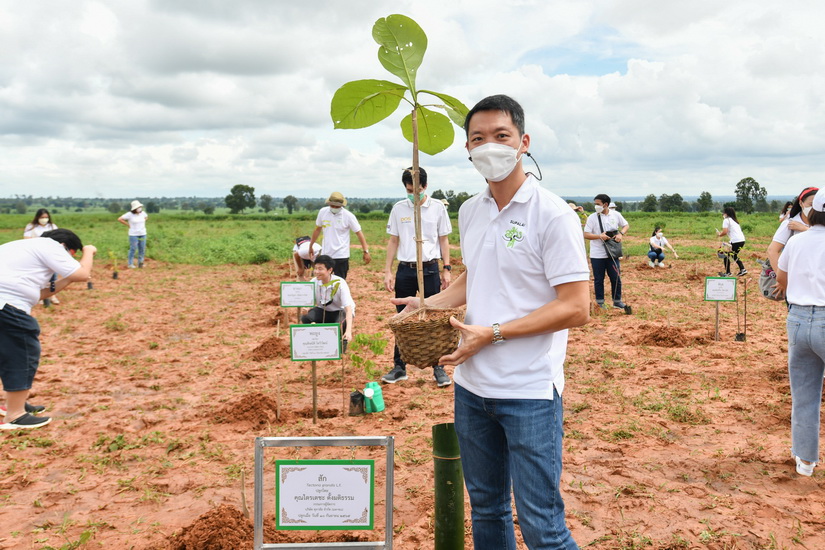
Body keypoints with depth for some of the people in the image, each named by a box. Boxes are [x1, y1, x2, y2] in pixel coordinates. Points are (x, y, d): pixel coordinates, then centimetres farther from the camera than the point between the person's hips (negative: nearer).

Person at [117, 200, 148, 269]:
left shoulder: (142, 213, 2)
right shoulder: (130, 214, -12)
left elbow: (146, 217, 25)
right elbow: (119, 219, -10)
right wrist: (128, 225, -9)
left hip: (142, 234, 5)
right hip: (133, 234, -5)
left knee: (142, 249, 5)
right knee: (133, 249, -5)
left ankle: (140, 263, 14)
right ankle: (130, 264, 4)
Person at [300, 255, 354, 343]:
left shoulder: (340, 284, -26)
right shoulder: (314, 282, -14)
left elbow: (348, 309, -32)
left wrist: (349, 331, -46)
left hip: (341, 311, -4)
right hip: (323, 310, 4)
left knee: (341, 323, -38)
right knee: (305, 318, -24)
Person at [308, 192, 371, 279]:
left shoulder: (348, 216, -10)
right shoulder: (323, 212, 0)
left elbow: (359, 233, -7)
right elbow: (317, 229, 15)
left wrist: (366, 251, -14)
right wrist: (310, 246, 21)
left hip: (341, 256, -4)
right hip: (325, 255, 4)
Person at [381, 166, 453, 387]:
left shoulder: (437, 208, 1)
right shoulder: (398, 208, 4)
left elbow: (444, 240, 5)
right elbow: (393, 241, 8)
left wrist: (446, 269, -2)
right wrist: (387, 271, 2)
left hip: (430, 269, -1)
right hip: (405, 270, 2)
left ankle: (439, 368, 12)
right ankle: (399, 367, 17)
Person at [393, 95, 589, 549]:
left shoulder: (552, 214, -12)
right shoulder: (469, 212, 9)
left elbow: (575, 308, -16)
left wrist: (492, 333, -19)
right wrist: (429, 303, 5)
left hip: (528, 391, -6)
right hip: (471, 384, 7)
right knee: (485, 509, 20)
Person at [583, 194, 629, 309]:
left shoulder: (616, 215, 1)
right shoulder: (592, 217, -6)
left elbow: (626, 225, 14)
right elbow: (586, 235, -7)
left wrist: (621, 234, -7)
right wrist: (600, 236, -22)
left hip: (613, 253, 2)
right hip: (597, 255, -2)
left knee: (616, 278, 6)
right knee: (598, 279, 7)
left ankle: (617, 301, 20)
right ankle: (600, 302, 20)